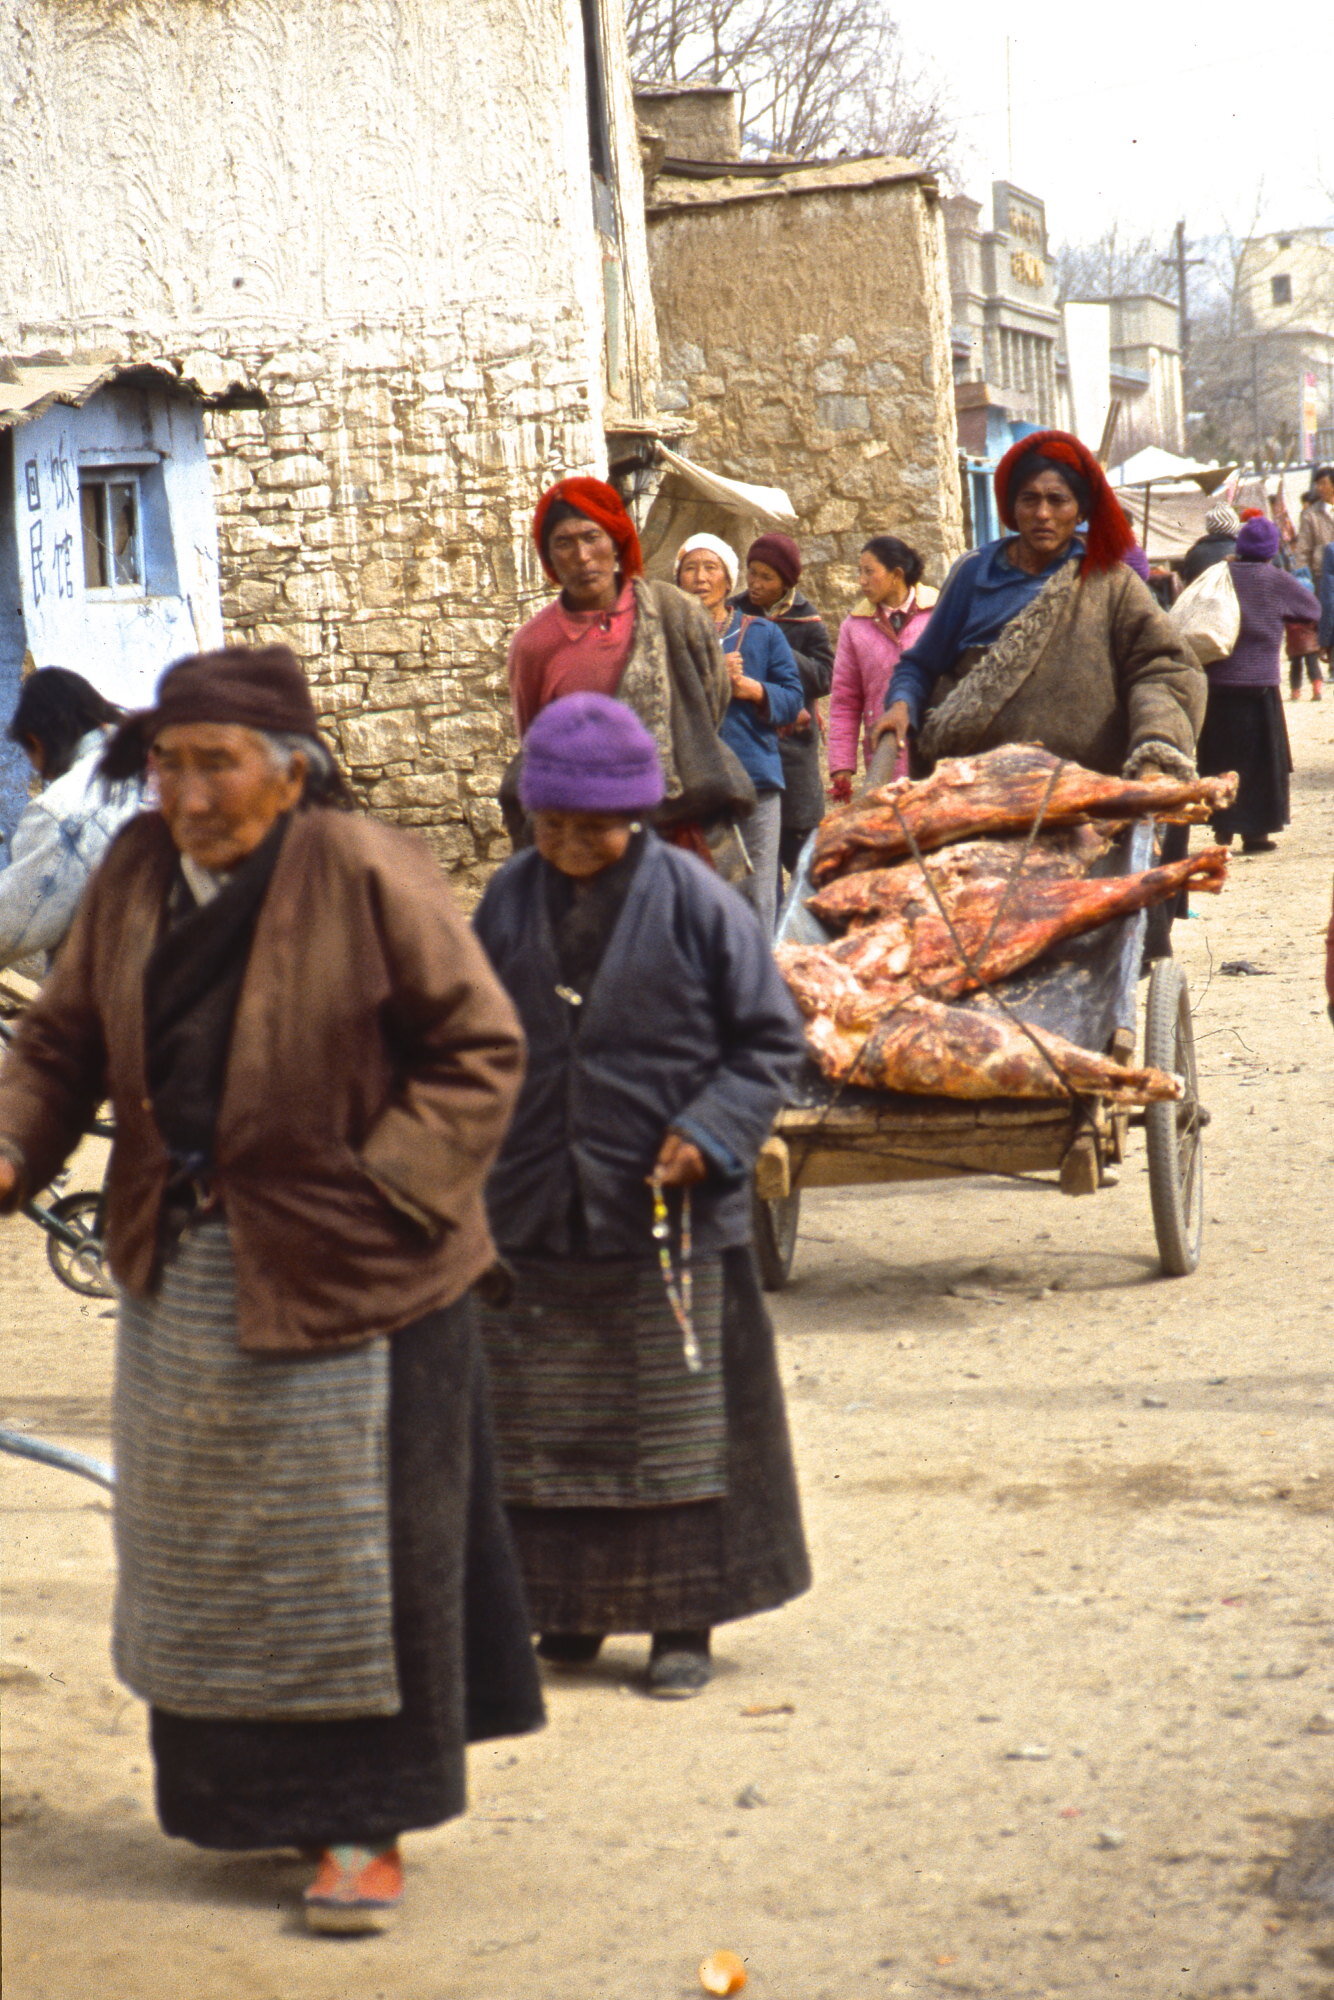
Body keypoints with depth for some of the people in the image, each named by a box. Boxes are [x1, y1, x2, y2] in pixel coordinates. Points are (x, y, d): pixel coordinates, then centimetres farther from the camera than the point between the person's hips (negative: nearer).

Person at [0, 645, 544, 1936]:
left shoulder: (367, 877, -14)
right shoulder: (133, 880, 3)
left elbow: (476, 1048, -11)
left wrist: (388, 1184, -19)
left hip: (342, 1275, -6)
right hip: (181, 1280, 6)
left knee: (353, 1551, 3)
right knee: (200, 1547, 16)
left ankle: (365, 1824, 14)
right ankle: (250, 1791, 33)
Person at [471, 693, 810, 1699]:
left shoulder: (699, 906, -7)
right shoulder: (509, 902, 4)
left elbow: (771, 1040, -2)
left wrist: (710, 1133, -14)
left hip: (669, 1220, -4)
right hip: (534, 1218, 4)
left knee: (676, 1426, 3)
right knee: (540, 1427, 8)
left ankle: (683, 1624, 12)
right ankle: (569, 1612, 21)